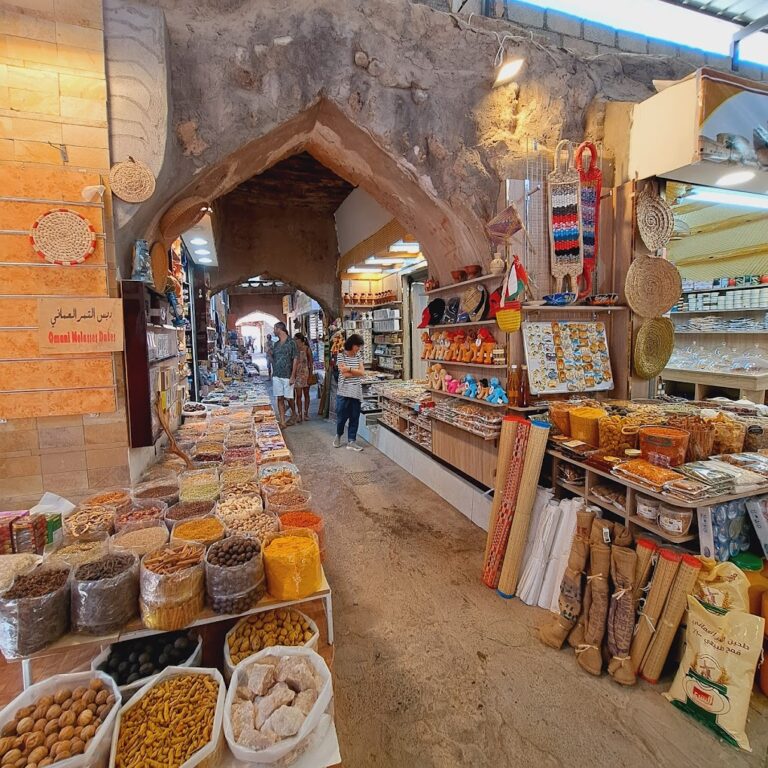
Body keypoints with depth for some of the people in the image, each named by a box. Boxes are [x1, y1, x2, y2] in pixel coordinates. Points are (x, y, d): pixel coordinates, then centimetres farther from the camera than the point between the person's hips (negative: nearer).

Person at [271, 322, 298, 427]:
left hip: (287, 376, -5)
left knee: (288, 398, 3)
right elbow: (273, 359, 17)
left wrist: (293, 376, -13)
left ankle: (294, 414, 29)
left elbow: (295, 359, -9)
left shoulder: (291, 342, -7)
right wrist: (273, 373, 9)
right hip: (276, 376, 5)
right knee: (280, 398, 4)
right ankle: (282, 421, 8)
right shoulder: (276, 344, 11)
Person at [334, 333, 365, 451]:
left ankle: (351, 441, 14)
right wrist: (356, 371, -6)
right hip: (344, 391, -4)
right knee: (342, 416, 3)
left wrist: (349, 369, -11)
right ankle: (338, 435, 31)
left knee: (354, 417, 5)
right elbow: (344, 374, -13)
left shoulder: (358, 356, 9)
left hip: (356, 391, 4)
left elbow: (362, 372, -1)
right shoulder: (341, 355, -5)